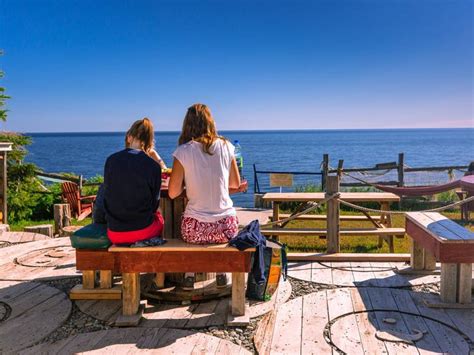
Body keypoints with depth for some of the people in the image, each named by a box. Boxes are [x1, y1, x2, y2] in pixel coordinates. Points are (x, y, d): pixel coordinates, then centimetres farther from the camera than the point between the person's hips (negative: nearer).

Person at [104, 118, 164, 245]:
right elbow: (154, 204, -2)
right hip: (143, 231, -3)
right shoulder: (153, 166, -11)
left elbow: (107, 195, 6)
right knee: (159, 216, 31)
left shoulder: (111, 160, -4)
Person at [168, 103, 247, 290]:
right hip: (227, 227, 2)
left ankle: (189, 276, 32)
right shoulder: (225, 146, 0)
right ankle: (221, 273, 37)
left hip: (195, 229, -1)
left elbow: (172, 193, -5)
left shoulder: (183, 151, -7)